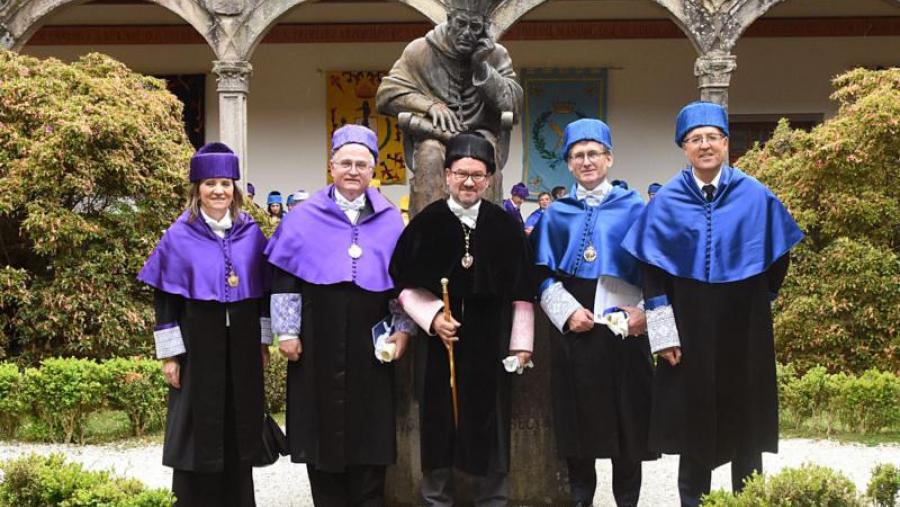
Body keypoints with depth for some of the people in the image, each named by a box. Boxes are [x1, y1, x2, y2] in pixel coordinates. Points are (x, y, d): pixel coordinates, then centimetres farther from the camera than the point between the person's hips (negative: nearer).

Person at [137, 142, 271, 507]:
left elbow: (264, 291, 10)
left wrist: (264, 341, 6)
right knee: (199, 431, 3)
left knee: (239, 429, 10)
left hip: (242, 345, 3)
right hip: (196, 344, -3)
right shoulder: (179, 237, -4)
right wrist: (169, 354, -7)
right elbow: (165, 299, -4)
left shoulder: (251, 234, 5)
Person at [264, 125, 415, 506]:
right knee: (322, 428, 4)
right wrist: (286, 331, -5)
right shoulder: (304, 218, 1)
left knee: (369, 431, 5)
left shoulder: (390, 221, 6)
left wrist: (402, 329, 0)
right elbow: (284, 278, 0)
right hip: (317, 343, -1)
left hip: (370, 343, 1)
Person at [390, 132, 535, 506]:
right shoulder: (426, 223, -2)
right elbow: (405, 283, 1)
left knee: (488, 423, 6)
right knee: (439, 422, 5)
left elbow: (521, 290, 4)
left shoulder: (505, 226, 1)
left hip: (489, 342, 1)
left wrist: (521, 342, 1)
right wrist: (432, 317, -13)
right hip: (439, 339, 0)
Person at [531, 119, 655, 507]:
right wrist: (567, 311, -9)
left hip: (623, 327, -2)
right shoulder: (556, 215, 9)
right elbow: (543, 275, 6)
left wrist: (645, 310, -14)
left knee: (626, 418, 1)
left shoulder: (634, 208, 4)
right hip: (572, 329, 2)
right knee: (577, 418, 5)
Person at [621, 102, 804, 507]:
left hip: (744, 326, 0)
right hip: (688, 326, 0)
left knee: (745, 422, 7)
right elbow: (652, 271, -3)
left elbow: (777, 258, 9)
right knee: (693, 422, 6)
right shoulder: (666, 202, -1)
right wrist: (663, 333, -8)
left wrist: (758, 301, 9)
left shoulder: (756, 197, -1)